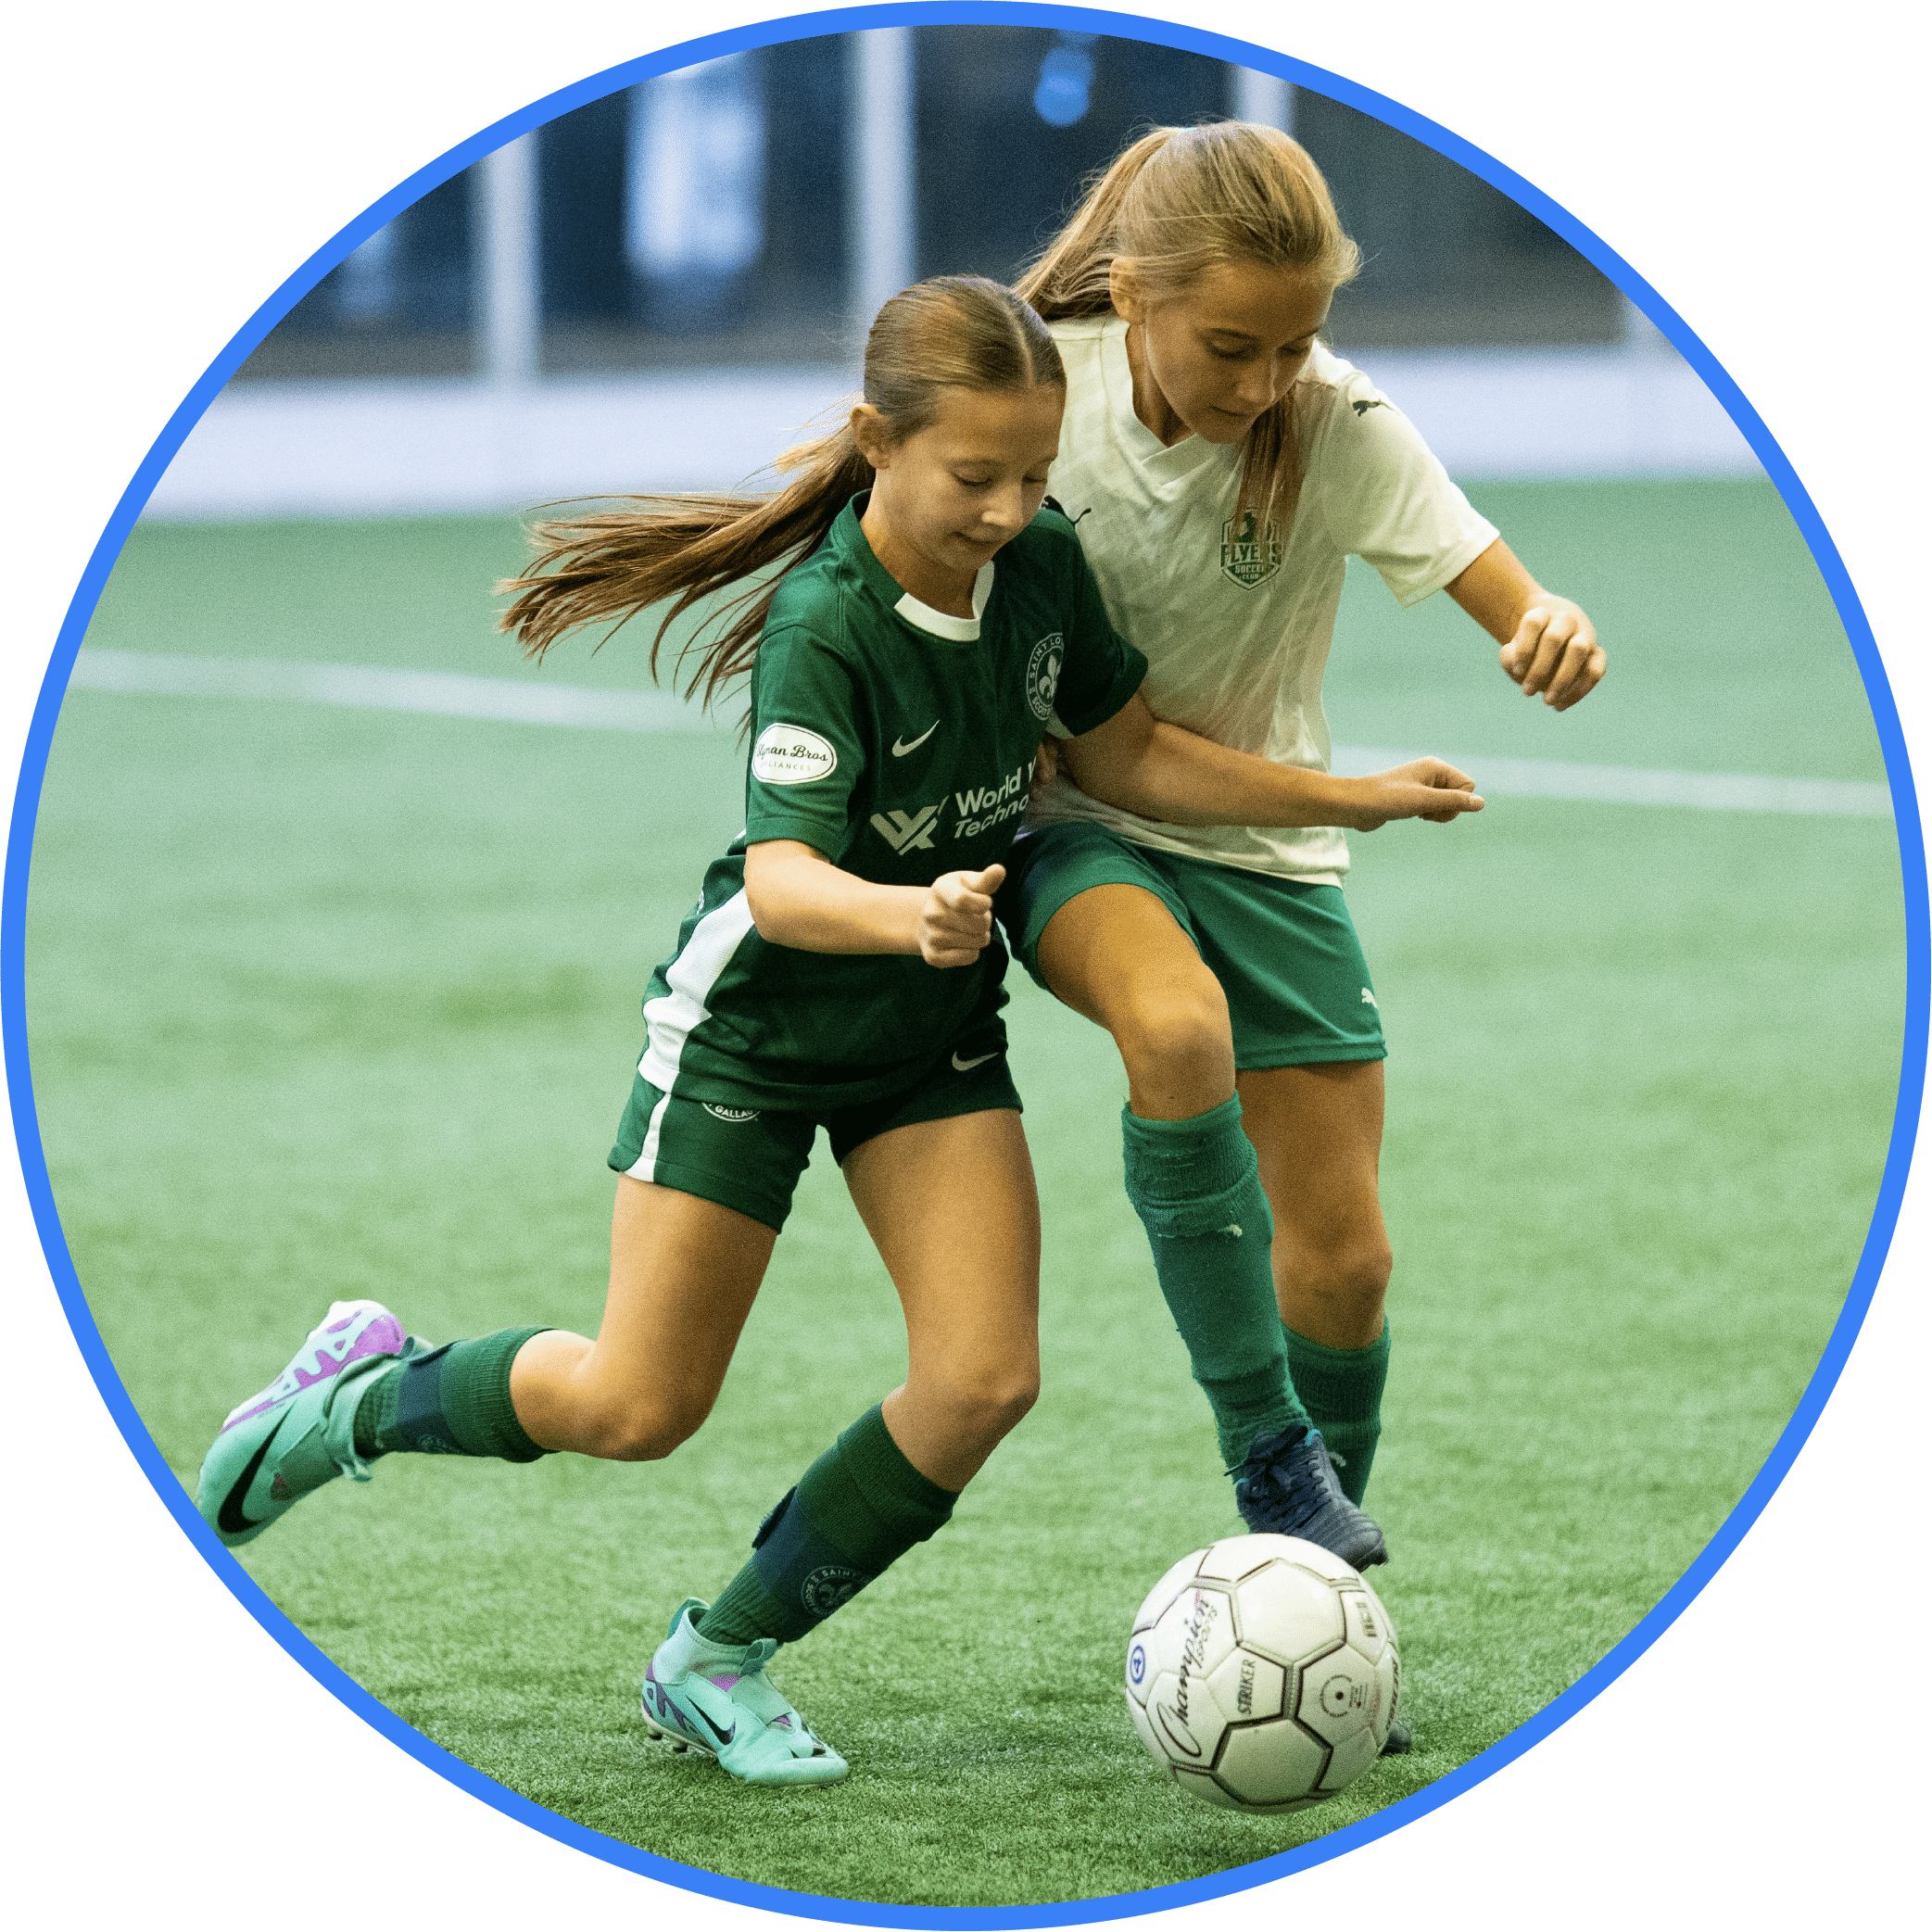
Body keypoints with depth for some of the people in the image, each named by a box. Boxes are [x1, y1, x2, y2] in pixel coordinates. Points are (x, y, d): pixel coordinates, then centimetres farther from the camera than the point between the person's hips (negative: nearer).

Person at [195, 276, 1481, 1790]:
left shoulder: (1041, 566, -10)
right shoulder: (827, 627, -30)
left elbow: (1131, 754, 7)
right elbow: (780, 879, -39)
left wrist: (1351, 799, 4)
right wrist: (908, 915, -60)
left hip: (934, 1036, 6)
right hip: (754, 1024, -6)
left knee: (984, 1381, -10)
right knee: (639, 1408, -1)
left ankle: (721, 1658, 8)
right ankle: (361, 1393, 28)